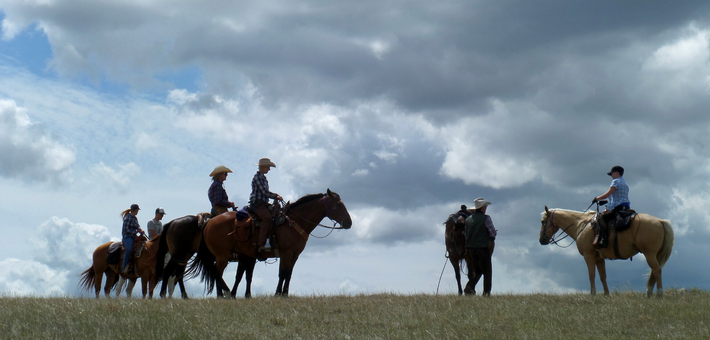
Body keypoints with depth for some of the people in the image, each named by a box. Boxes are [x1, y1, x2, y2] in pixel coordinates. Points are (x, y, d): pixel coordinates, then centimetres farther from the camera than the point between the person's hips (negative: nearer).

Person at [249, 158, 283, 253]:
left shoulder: (263, 178, 20)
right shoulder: (257, 177, -9)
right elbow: (264, 192, -16)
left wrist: (275, 195, 9)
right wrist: (275, 197, -10)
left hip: (264, 204, 10)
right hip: (257, 203, -10)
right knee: (267, 218, -30)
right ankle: (261, 244, -37)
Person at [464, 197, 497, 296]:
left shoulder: (468, 219, 9)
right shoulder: (486, 218, -9)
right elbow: (493, 233, -8)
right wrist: (495, 231, 14)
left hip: (470, 248, 6)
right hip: (483, 247, -6)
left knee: (478, 270, 19)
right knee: (487, 271, 7)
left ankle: (470, 286, -1)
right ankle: (486, 292, 2)